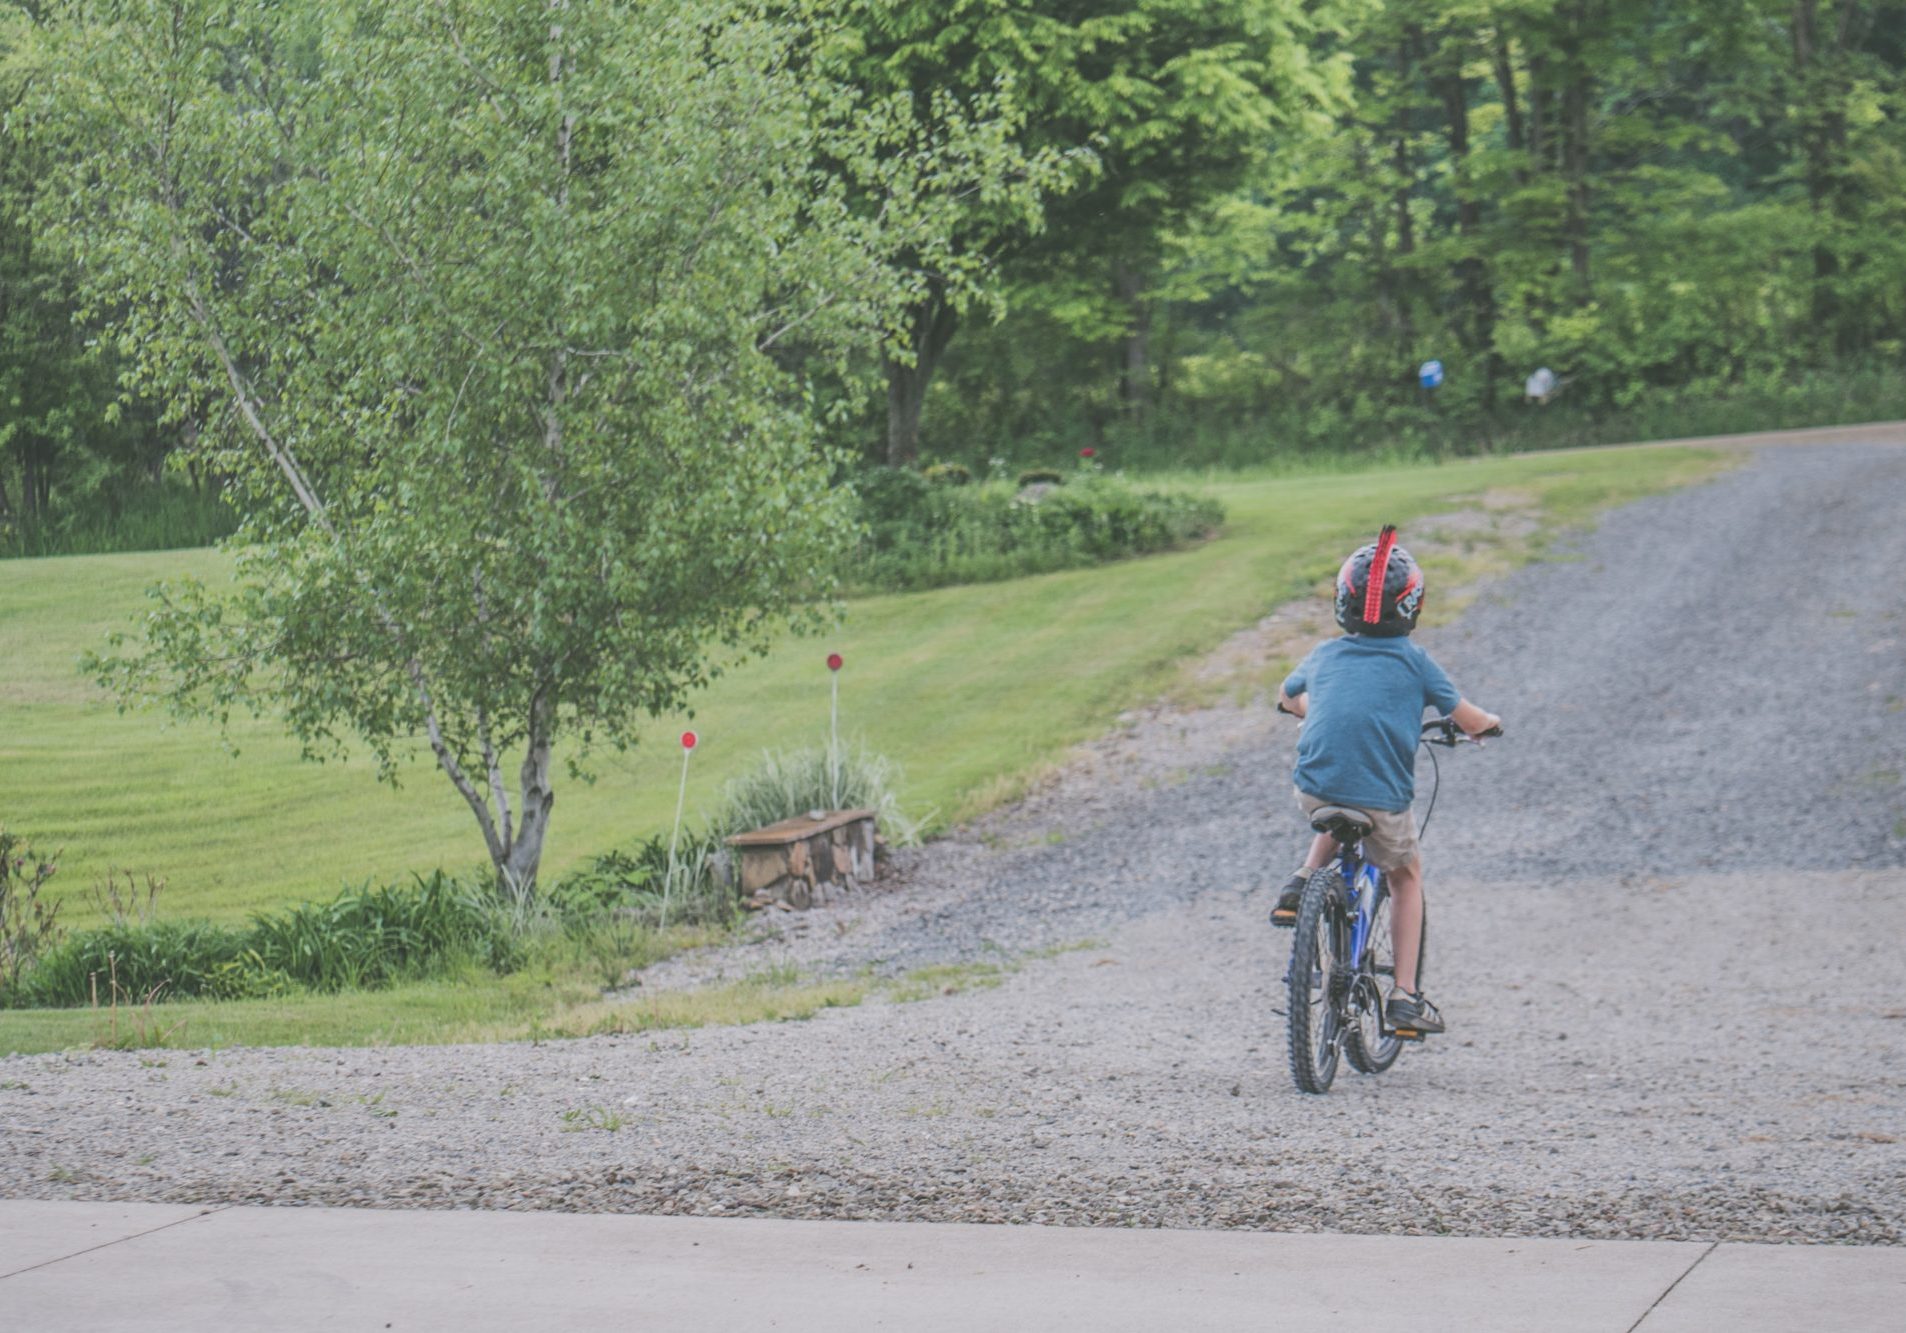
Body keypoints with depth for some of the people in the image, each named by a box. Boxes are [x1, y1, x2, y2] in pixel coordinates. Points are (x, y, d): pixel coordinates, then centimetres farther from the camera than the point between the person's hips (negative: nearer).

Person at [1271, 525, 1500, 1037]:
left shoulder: (1324, 655, 12)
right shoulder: (1414, 662, 3)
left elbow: (1287, 697, 32)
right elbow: (1469, 721, 8)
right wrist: (1490, 721, 31)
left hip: (1314, 790, 3)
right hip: (1383, 798, -3)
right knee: (1405, 876, 23)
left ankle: (1302, 884, 17)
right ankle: (1405, 996, 18)